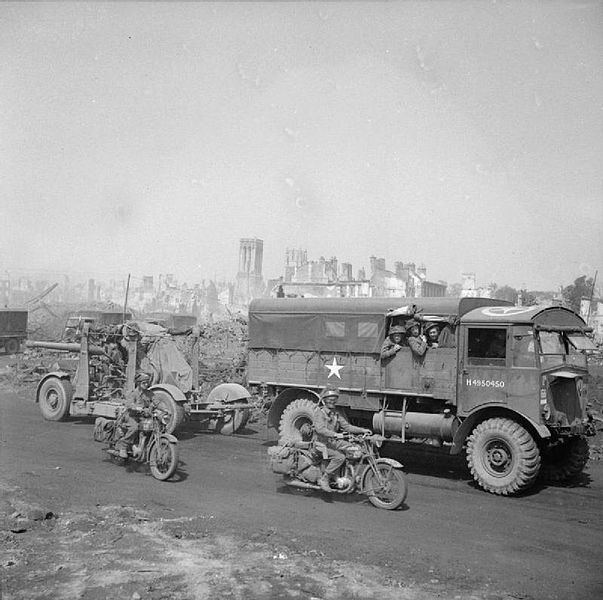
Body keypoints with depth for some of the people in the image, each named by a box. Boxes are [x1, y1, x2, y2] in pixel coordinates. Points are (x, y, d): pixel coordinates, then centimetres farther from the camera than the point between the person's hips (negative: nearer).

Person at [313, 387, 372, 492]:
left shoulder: (337, 412, 11)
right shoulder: (320, 412, -12)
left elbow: (346, 426, 9)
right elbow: (320, 428, -27)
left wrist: (362, 430, -4)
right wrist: (335, 434, -42)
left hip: (333, 441, 7)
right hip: (321, 443, -7)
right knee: (339, 457, -29)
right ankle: (324, 479, -18)